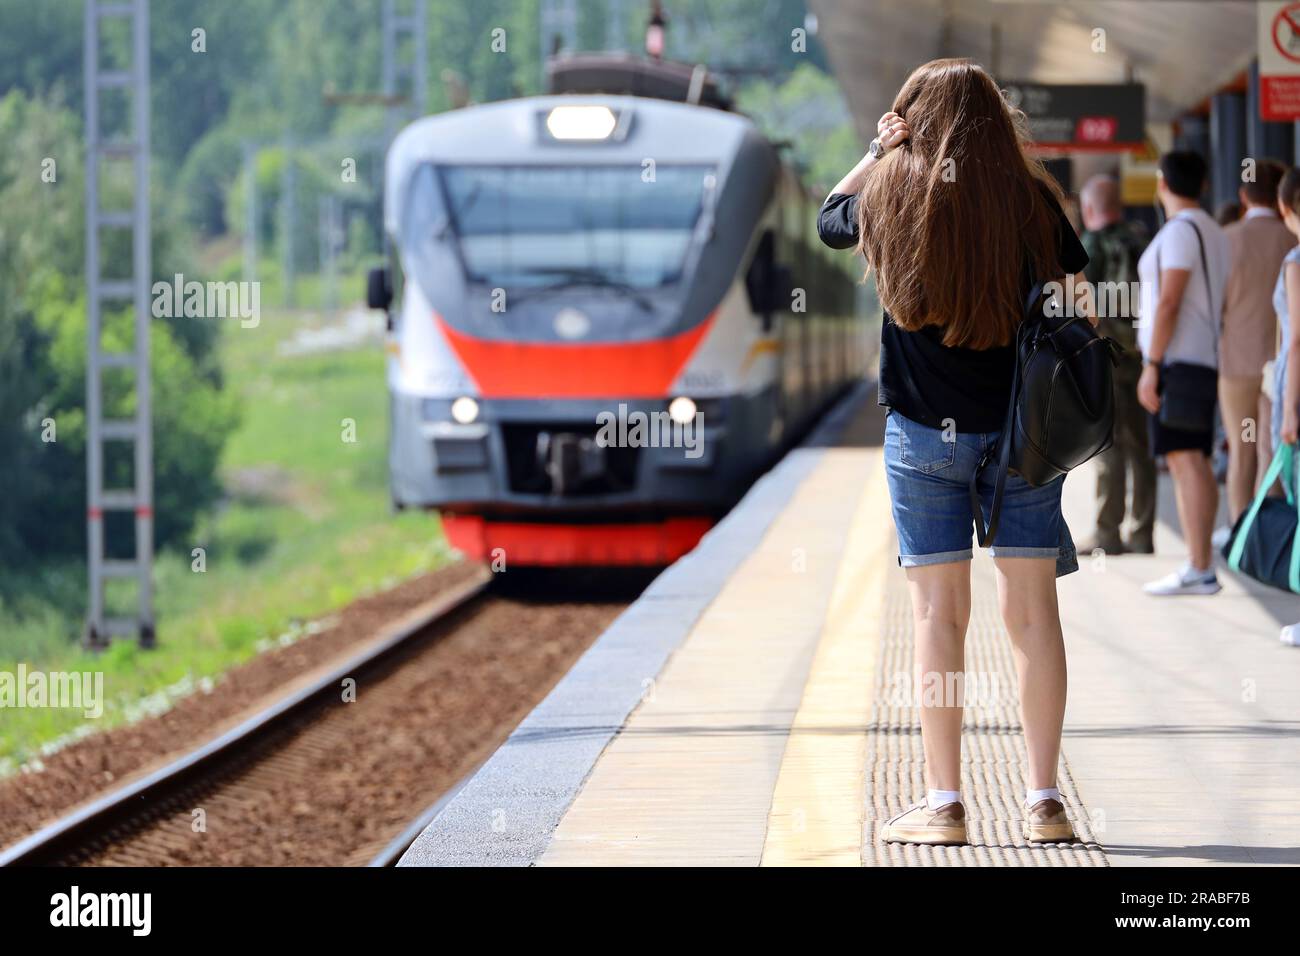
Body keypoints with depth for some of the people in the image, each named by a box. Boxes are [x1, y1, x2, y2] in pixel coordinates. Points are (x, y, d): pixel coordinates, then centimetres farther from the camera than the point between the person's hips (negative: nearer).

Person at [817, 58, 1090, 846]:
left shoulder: (896, 191, -4)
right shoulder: (1030, 197, -4)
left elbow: (831, 217, 16)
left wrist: (879, 149, 25)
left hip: (925, 431, 0)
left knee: (940, 613, 2)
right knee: (1033, 610, 3)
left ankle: (945, 804, 1)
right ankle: (1045, 802, 3)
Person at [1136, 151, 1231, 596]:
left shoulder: (1180, 231, -11)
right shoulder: (1215, 234, 18)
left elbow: (1168, 303, -17)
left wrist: (1151, 366, -18)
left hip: (1177, 360, -10)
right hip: (1204, 360, 10)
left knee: (1185, 460, -13)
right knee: (1193, 463, 10)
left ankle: (1199, 570, -19)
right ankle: (1200, 568, 10)